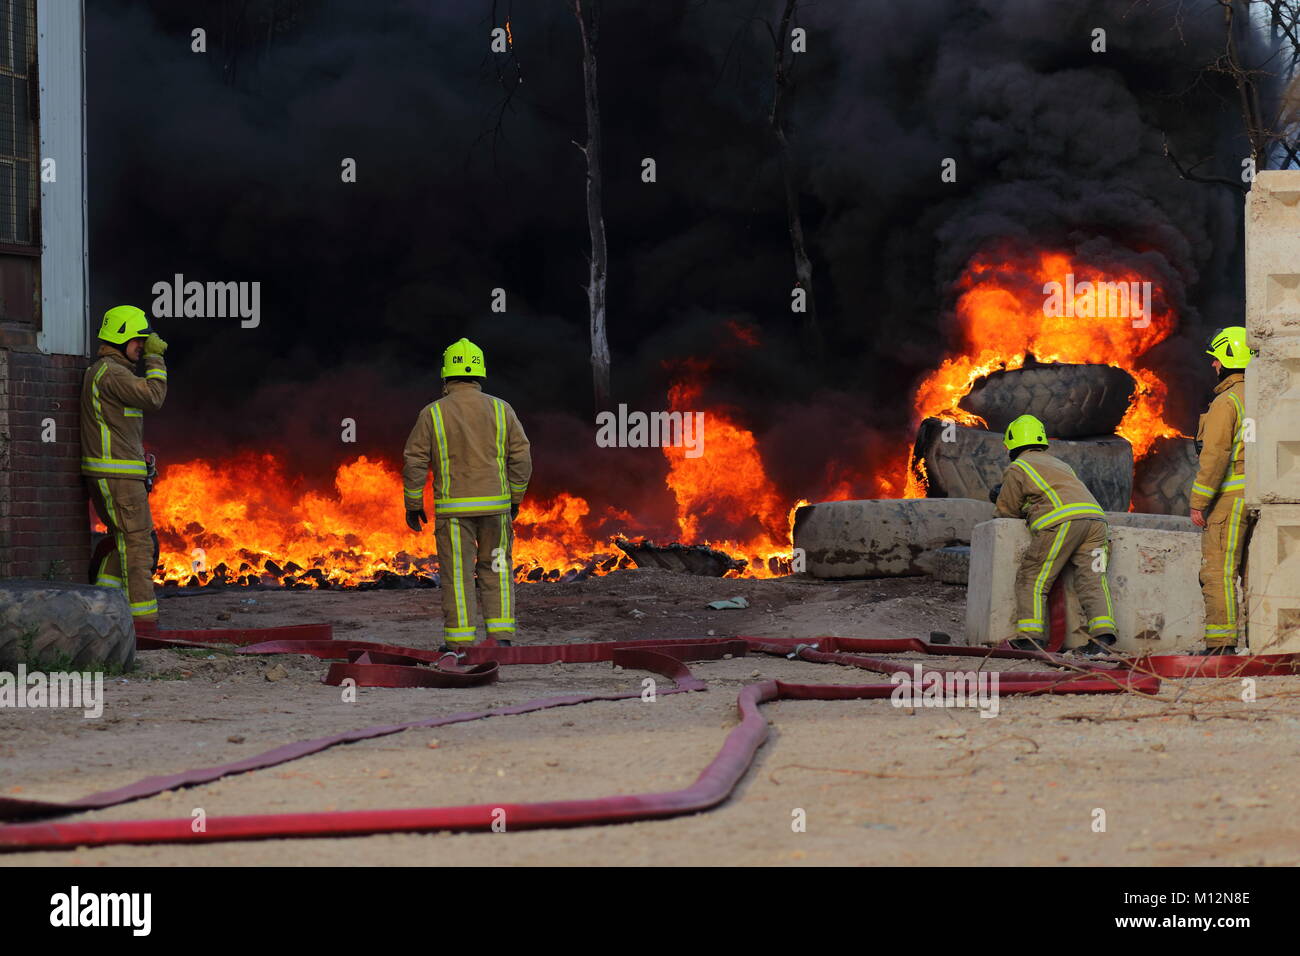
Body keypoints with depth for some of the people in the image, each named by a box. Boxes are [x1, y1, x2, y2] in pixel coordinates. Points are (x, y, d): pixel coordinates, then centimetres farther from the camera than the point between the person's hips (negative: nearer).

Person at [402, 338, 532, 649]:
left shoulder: (433, 413, -4)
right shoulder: (500, 410, 0)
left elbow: (414, 462, -4)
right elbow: (521, 458, 2)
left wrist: (413, 505, 6)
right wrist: (514, 498, 14)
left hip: (453, 508, -2)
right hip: (495, 505, 2)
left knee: (457, 574, 3)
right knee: (496, 569, 13)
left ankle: (459, 643, 3)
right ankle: (501, 635, 9)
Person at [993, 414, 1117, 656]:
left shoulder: (1017, 468, 13)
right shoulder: (1059, 464, 34)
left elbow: (1007, 511, 15)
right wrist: (1031, 510, 39)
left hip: (1060, 522, -6)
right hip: (1094, 516, 6)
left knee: (1032, 578, 3)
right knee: (1092, 580, 2)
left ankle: (1031, 636, -5)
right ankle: (1102, 635, -13)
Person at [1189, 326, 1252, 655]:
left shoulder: (1226, 402, -10)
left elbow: (1215, 455, -16)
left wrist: (1198, 502, -13)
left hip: (1232, 496, -8)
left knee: (1218, 571, -7)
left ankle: (1221, 644, -11)